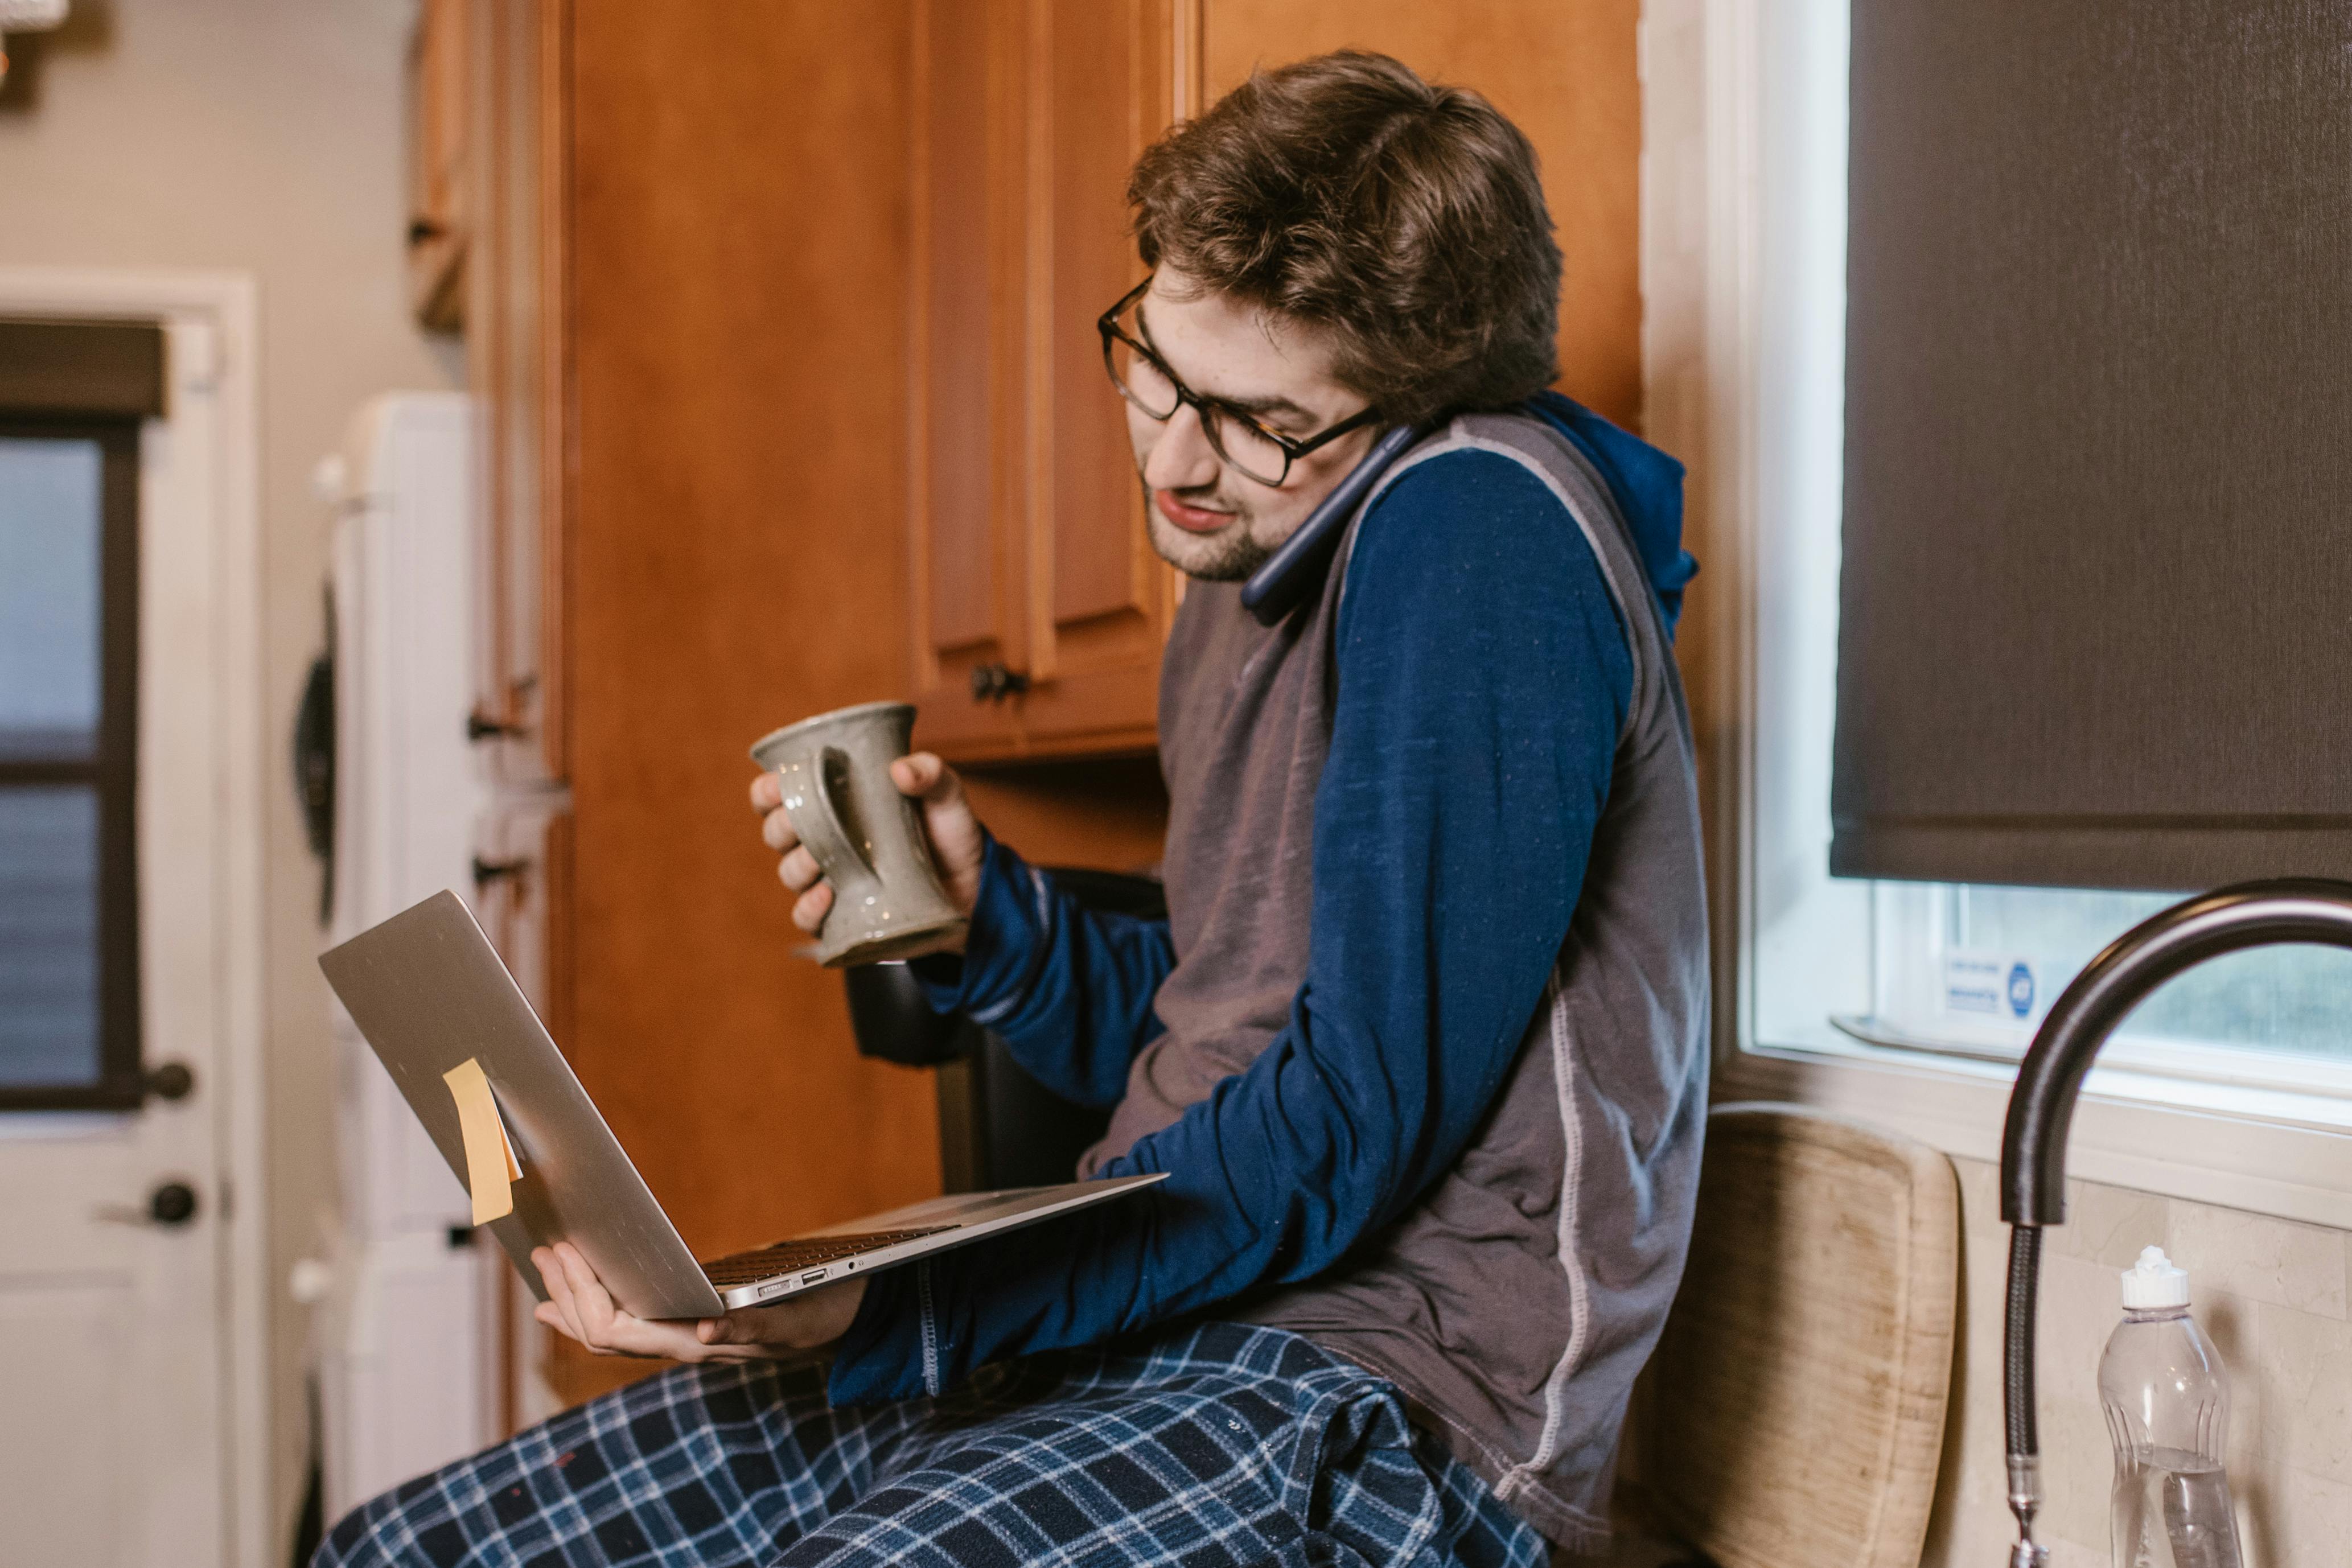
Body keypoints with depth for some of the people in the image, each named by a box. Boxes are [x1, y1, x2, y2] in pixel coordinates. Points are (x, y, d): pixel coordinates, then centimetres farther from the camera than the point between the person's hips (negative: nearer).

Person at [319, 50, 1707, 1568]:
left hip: (1392, 1384, -8)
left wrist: (883, 1315, -21)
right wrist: (981, 918, 0)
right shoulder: (1256, 557, 14)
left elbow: (1354, 1128, -19)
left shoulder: (1478, 529, -15)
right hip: (1171, 1335, 9)